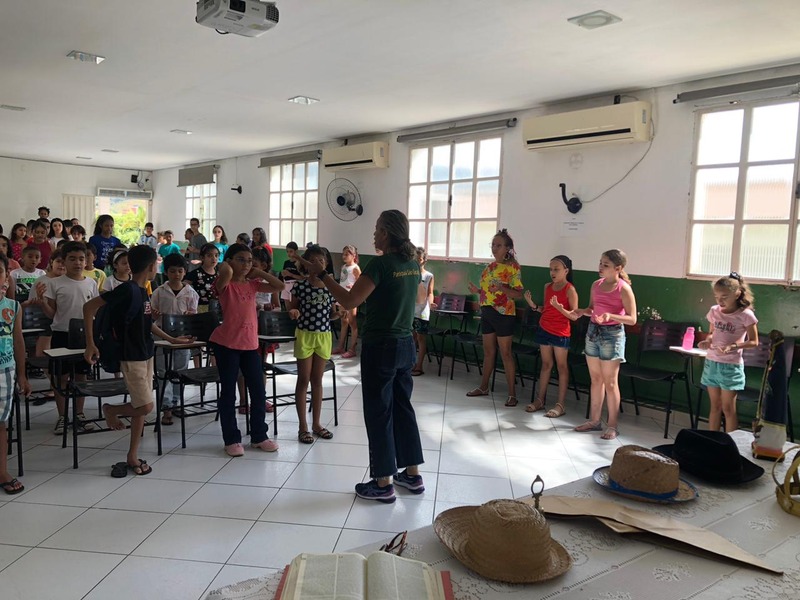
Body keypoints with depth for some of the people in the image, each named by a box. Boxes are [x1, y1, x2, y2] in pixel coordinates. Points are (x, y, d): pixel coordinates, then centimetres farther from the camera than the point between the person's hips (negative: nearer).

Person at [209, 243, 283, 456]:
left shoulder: (252, 285, 9)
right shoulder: (225, 285, -9)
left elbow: (280, 286, 4)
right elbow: (226, 274, -32)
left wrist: (259, 273, 3)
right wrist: (224, 265, -10)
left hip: (250, 344, 6)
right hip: (226, 344, -6)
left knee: (258, 392, 8)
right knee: (228, 393, 4)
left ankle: (259, 436, 22)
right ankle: (231, 440, 15)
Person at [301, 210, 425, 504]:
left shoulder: (381, 263, -17)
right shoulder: (412, 264, 7)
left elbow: (349, 301, -20)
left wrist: (322, 275, -11)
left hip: (380, 347, -8)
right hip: (405, 345, 8)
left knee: (378, 413, 2)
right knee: (402, 408, 16)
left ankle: (383, 483, 11)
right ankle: (412, 474, 25)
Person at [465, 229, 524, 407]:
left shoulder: (513, 267, -10)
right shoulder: (490, 266, 11)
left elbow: (519, 294, -15)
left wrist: (502, 288, -29)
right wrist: (478, 291, 5)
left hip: (503, 314, -7)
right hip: (487, 312, 7)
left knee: (505, 353, -3)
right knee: (488, 352, 15)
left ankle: (512, 393, 3)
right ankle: (483, 387, 26)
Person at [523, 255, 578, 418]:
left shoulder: (570, 290, -12)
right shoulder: (547, 287, 8)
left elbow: (574, 315, -14)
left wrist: (560, 308, -30)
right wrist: (532, 304, -1)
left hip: (560, 333, -6)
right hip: (544, 329, 6)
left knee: (561, 366, 2)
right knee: (546, 364, 14)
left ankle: (561, 405, 7)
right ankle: (540, 400, 22)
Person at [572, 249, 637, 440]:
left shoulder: (624, 289, -12)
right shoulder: (596, 285, 6)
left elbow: (632, 319, -13)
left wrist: (611, 315, -28)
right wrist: (582, 311, -4)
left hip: (612, 334, -6)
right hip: (593, 332, 6)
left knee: (610, 383, -1)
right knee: (595, 380, 12)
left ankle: (613, 426, 9)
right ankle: (594, 420, 22)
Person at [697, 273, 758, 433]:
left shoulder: (745, 315, -12)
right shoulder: (714, 311, 2)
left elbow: (754, 342, -7)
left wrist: (733, 346, -23)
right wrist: (707, 341, -7)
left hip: (731, 366, -4)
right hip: (711, 363, 4)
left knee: (728, 408, 3)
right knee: (715, 406, 13)